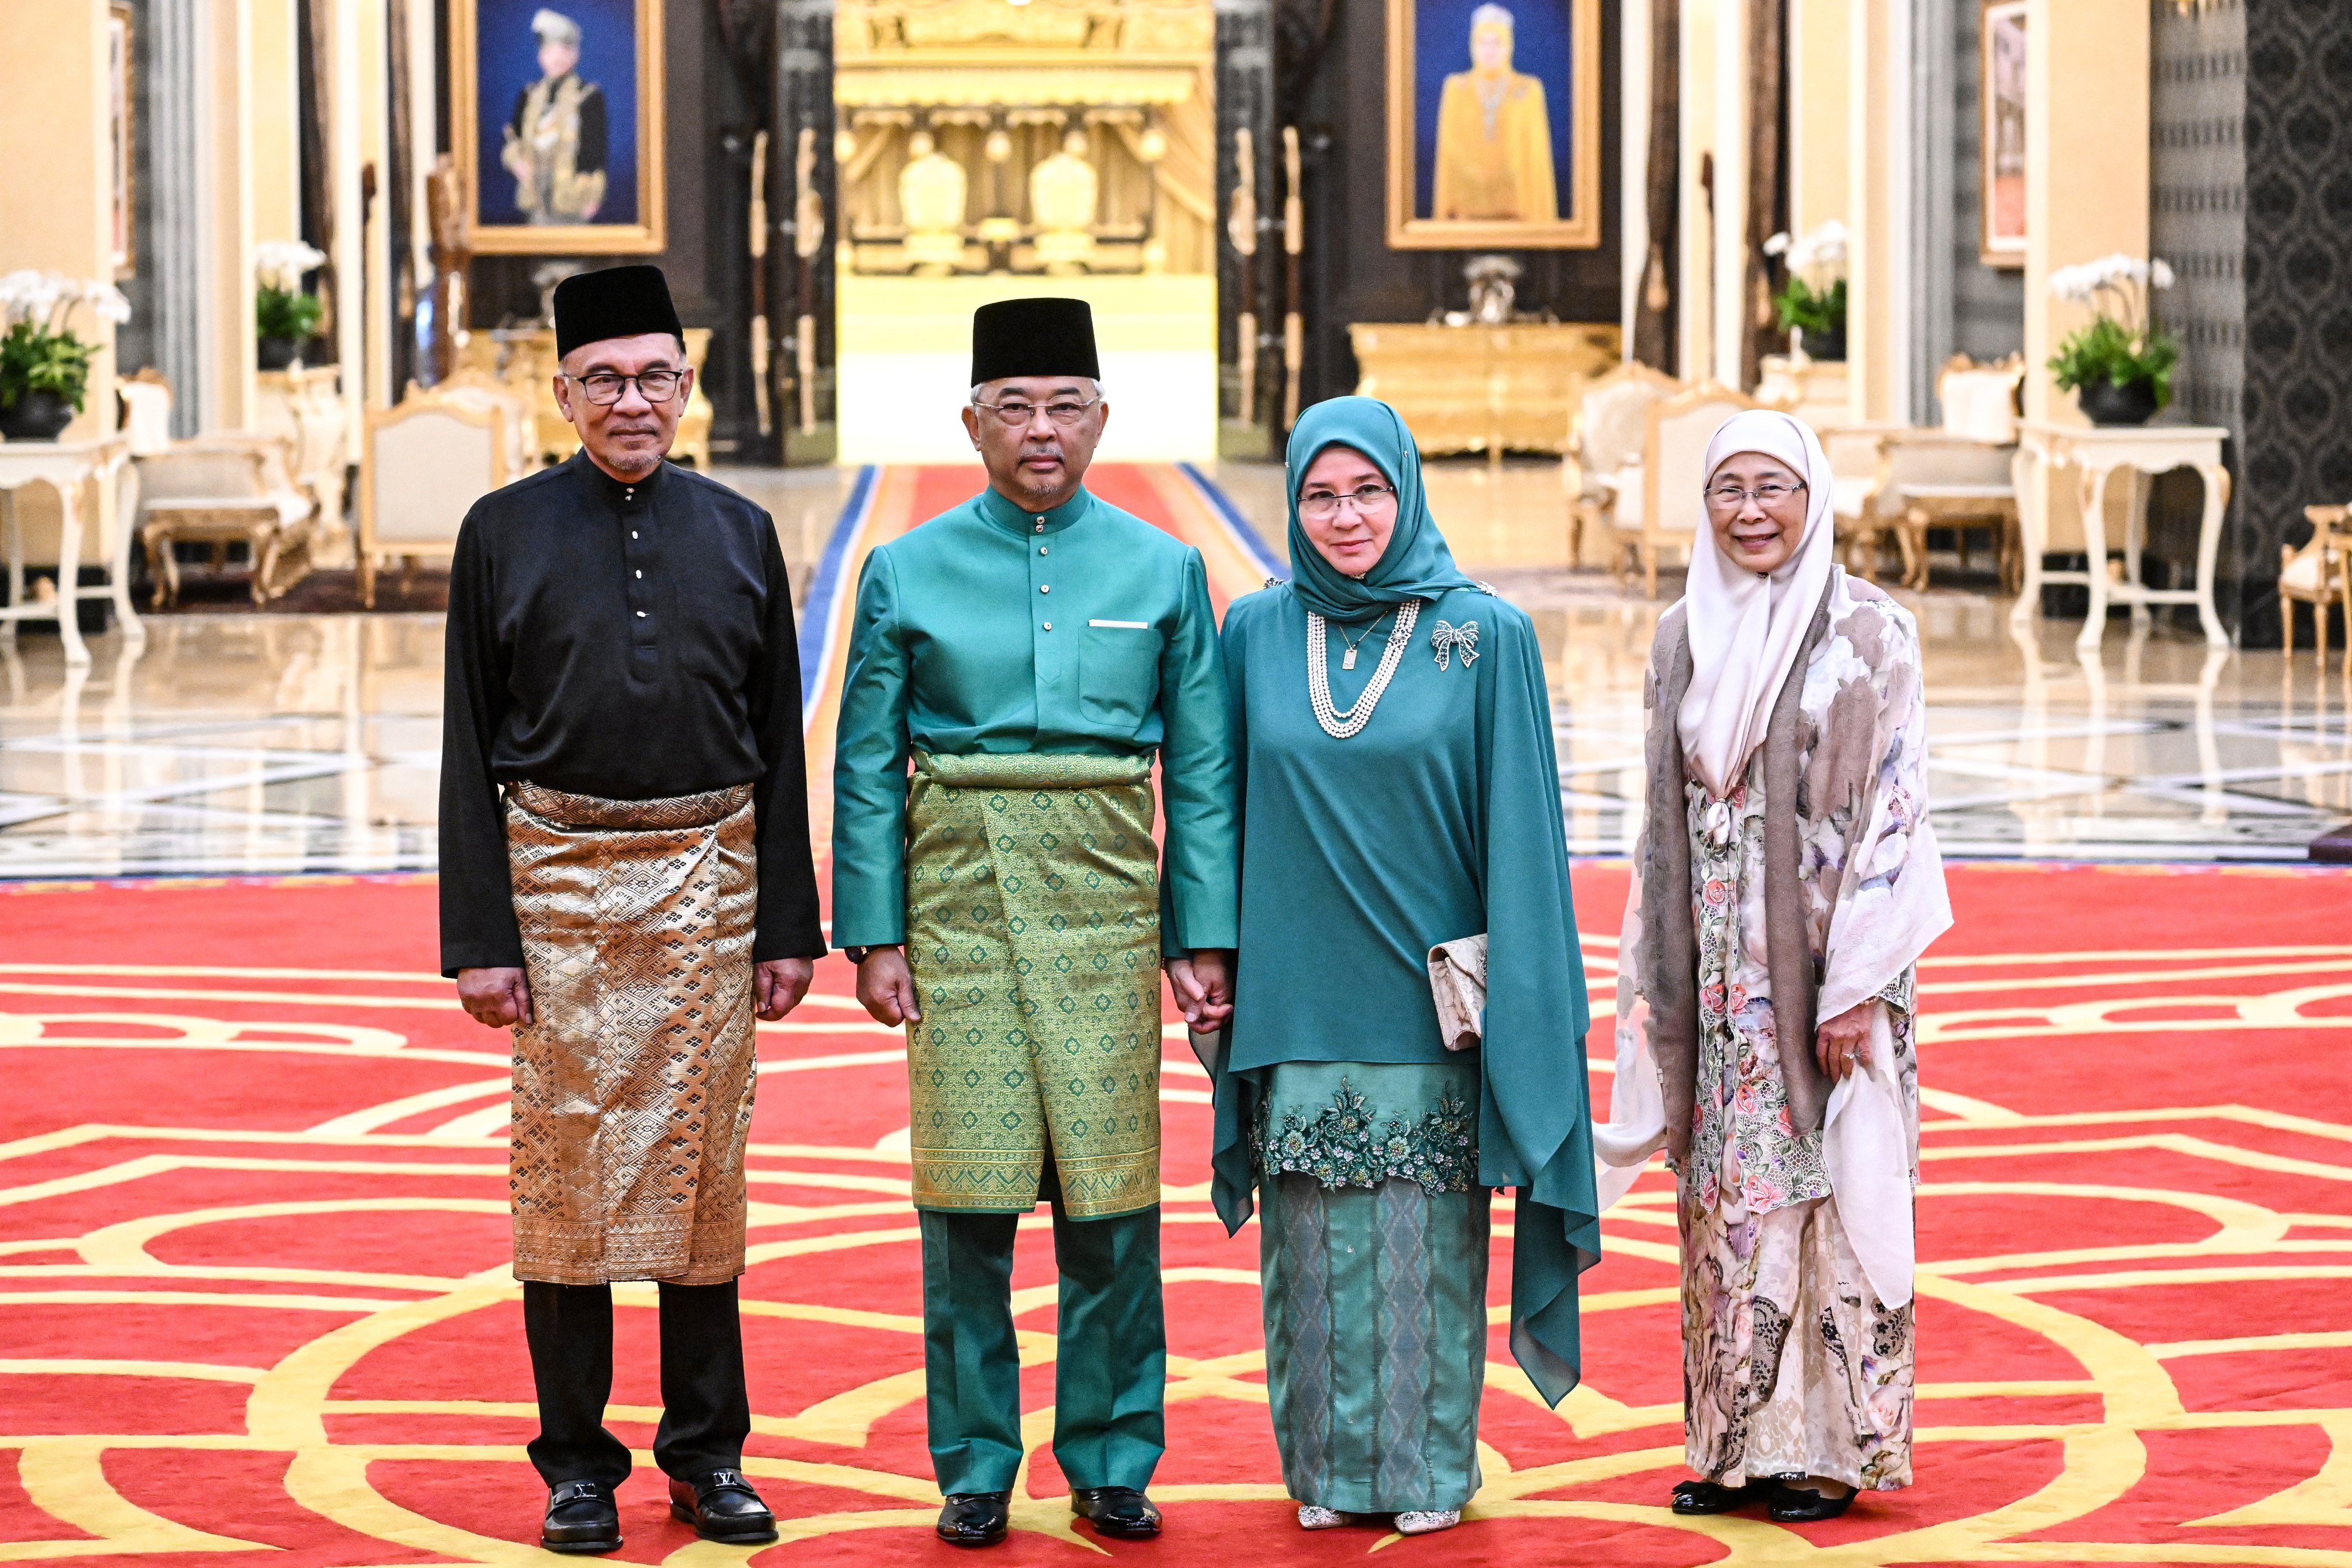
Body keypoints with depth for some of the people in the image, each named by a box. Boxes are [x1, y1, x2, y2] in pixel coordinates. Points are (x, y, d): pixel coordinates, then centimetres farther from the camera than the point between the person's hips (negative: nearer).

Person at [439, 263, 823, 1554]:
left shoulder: (738, 535, 7)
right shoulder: (505, 532, 1)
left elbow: (780, 746, 9)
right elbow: (470, 751, 0)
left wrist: (790, 924, 4)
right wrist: (477, 937, -6)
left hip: (709, 881, 2)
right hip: (562, 882, -2)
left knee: (705, 1160, 6)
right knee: (568, 1164, 1)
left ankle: (707, 1456, 16)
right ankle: (577, 1468, 11)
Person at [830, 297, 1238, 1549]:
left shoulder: (1163, 571, 6)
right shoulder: (909, 574, 3)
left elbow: (1204, 773, 6)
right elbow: (866, 772, 4)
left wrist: (1202, 939, 1)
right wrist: (873, 935, -2)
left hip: (1106, 907, 1)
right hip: (960, 906, 0)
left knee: (1110, 1196, 2)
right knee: (968, 1203, 1)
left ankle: (1110, 1461, 15)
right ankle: (976, 1467, 13)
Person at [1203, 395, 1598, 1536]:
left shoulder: (1485, 637, -3)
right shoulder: (1257, 634, 4)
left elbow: (1519, 827, -2)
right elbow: (1227, 812, 10)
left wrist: (1510, 994, -5)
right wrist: (1219, 965, 6)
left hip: (1429, 998, -2)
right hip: (1301, 999, 2)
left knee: (1427, 1232, 3)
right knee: (1317, 1236, 6)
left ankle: (1430, 1464, 14)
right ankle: (1328, 1464, 16)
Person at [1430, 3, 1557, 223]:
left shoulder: (1528, 90, 2)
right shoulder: (1457, 88, 6)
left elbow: (1537, 152, 2)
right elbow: (1450, 148, 6)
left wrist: (1540, 217, -5)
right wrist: (1445, 215, -2)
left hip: (1516, 203, -1)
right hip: (1470, 203, 1)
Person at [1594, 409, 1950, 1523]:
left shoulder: (1867, 634, -6)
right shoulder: (1684, 639, 10)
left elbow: (1893, 809, -9)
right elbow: (1665, 817, 13)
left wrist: (1857, 986, -14)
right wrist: (1657, 986, 10)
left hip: (1824, 953, -5)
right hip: (1717, 961, 5)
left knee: (1826, 1180, -2)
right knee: (1725, 1191, 7)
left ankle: (1831, 1441, 6)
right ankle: (1736, 1440, 14)